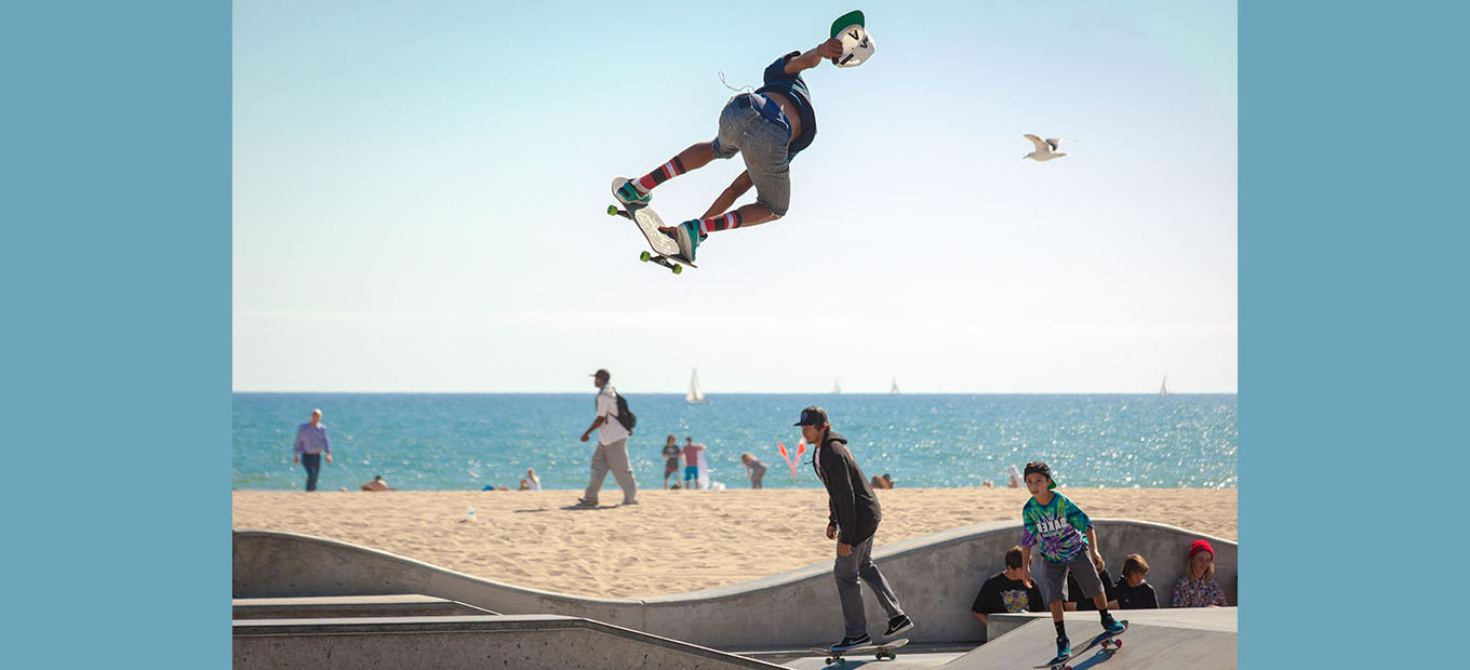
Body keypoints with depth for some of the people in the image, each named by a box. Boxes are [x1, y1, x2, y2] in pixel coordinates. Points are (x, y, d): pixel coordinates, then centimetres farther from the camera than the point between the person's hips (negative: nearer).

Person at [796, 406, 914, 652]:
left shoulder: (832, 454, -25)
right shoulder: (824, 448, 8)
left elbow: (846, 496, -26)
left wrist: (846, 538, -24)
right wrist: (833, 520, 22)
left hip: (858, 518, -11)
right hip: (870, 512, 11)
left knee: (845, 573, 1)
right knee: (864, 565, 25)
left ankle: (856, 634, 11)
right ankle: (897, 616, 29)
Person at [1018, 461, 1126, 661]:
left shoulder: (1063, 502, -24)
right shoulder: (1029, 510, -16)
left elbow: (1086, 524, -19)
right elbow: (1027, 539, -4)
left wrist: (1094, 550, -25)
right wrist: (1025, 566, -2)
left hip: (1077, 551, -1)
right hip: (1051, 558, 1)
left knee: (1095, 588, 5)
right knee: (1053, 597, -9)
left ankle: (1107, 620, 34)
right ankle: (1062, 640, 3)